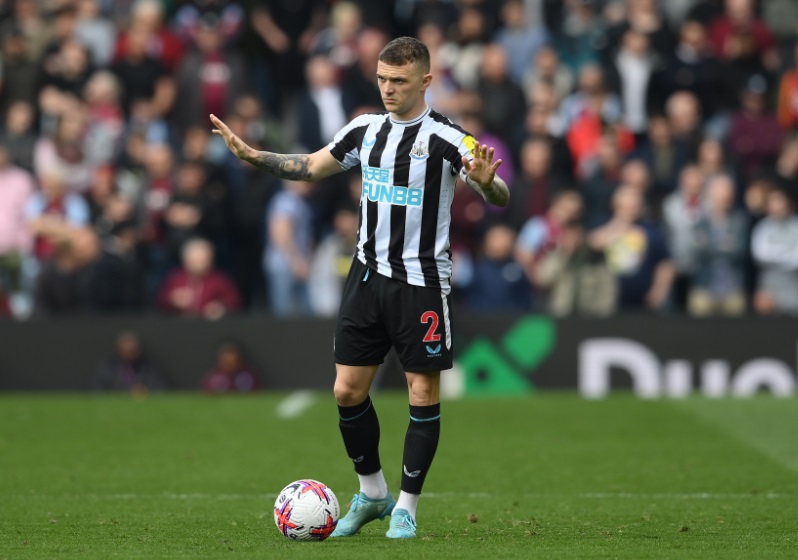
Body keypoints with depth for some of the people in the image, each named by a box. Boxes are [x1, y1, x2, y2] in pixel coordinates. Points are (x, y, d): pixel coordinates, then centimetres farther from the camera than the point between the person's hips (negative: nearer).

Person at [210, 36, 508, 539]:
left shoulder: (445, 137, -11)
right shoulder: (366, 130, 6)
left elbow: (500, 198, -17)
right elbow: (311, 167, 20)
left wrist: (485, 181, -40)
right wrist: (252, 155, 9)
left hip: (422, 281, -5)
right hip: (369, 273, 5)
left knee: (423, 394, -1)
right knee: (349, 390, 4)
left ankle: (407, 506, 11)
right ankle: (372, 494, 22)